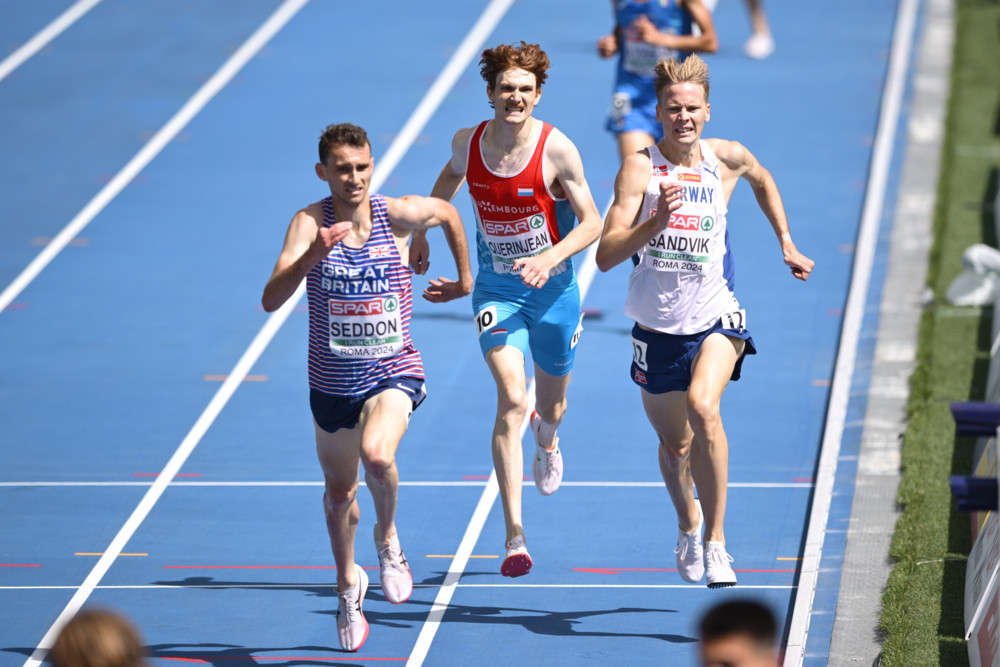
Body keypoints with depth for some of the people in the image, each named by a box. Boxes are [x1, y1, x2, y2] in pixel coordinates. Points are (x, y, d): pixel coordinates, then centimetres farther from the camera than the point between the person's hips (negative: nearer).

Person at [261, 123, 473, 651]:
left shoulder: (398, 215, -10)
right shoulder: (310, 223, -14)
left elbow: (449, 213, 15)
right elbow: (271, 300, -26)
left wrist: (464, 280, 21)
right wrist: (313, 254, -40)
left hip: (394, 373, -2)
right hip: (331, 383, 2)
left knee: (377, 456, -31)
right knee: (339, 492, 18)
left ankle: (388, 538, 0)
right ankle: (348, 583, 45)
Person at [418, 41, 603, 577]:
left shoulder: (556, 150, -16)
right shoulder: (468, 142, -7)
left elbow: (592, 222, -12)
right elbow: (451, 177, 18)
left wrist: (550, 258, -28)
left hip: (553, 290, 0)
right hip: (496, 290, 0)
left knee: (551, 405, 18)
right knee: (511, 400, -19)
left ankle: (547, 441, 61)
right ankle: (514, 537, -22)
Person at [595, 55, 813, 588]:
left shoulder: (727, 159, -3)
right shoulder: (640, 168, -12)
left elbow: (763, 181, 24)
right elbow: (606, 255, -19)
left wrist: (786, 244, 21)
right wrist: (656, 222, -32)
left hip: (716, 318, 0)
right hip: (657, 327, 0)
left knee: (703, 407, -28)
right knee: (675, 445, 14)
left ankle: (715, 541, -19)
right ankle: (688, 524, 48)